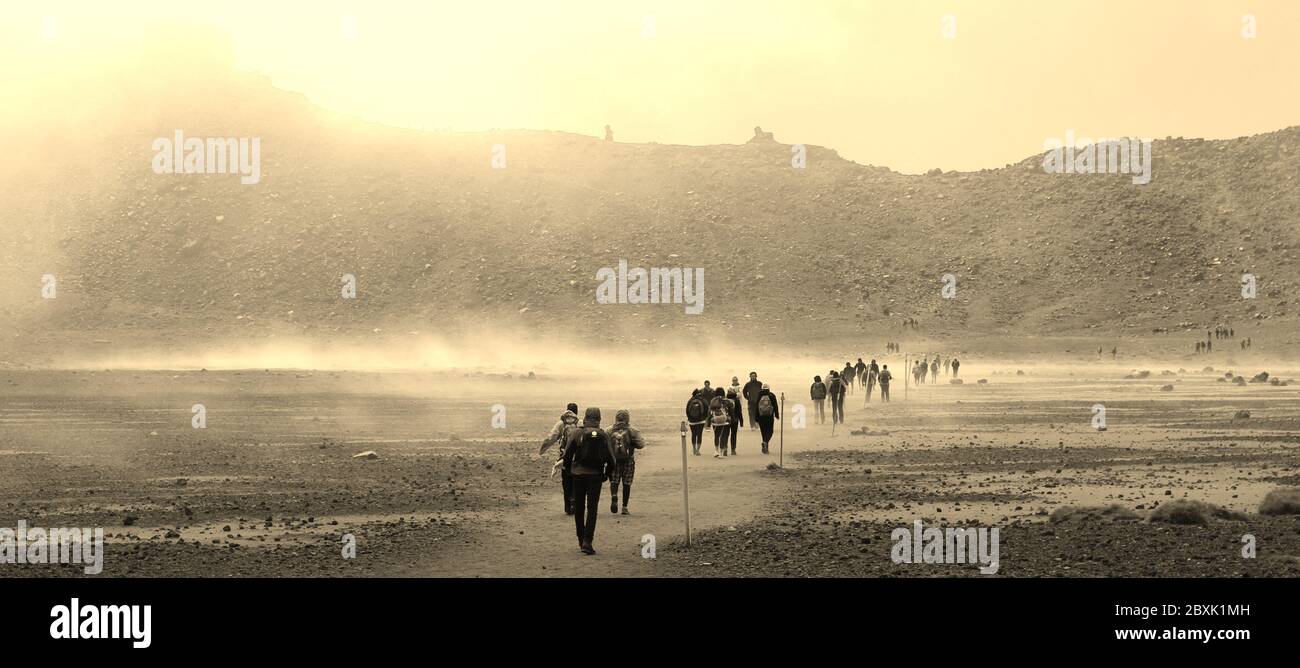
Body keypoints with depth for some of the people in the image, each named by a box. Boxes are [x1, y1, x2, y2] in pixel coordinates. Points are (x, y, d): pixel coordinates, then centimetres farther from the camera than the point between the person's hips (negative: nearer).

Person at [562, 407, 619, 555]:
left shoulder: (577, 433, -3)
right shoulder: (604, 436, 2)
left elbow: (567, 455, -5)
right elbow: (611, 459, 2)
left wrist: (569, 471, 11)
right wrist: (606, 475, 17)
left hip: (579, 475, 0)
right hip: (596, 476, 0)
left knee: (579, 508, 15)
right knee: (592, 509, -1)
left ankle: (581, 540, 25)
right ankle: (587, 542, -13)